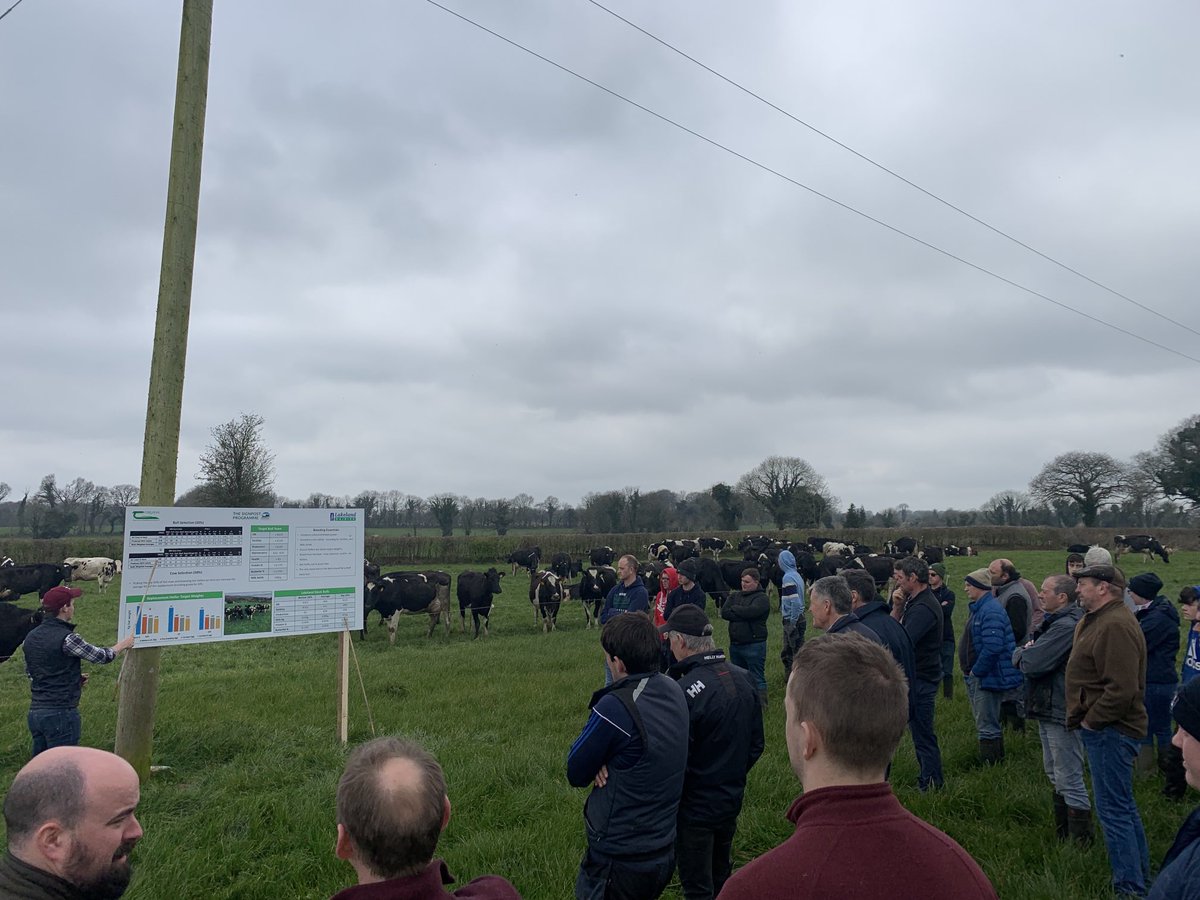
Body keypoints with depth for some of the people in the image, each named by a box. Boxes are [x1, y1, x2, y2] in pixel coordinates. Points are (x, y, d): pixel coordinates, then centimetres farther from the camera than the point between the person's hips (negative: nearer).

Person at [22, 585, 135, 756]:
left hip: (35, 711, 8)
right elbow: (103, 656, -7)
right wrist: (125, 643, 12)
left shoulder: (31, 637, 6)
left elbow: (30, 673, 19)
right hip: (61, 714, -8)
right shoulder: (66, 638, -18)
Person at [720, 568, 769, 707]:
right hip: (735, 644, 7)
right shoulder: (735, 596, 11)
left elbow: (749, 612, -22)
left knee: (757, 678, -1)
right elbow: (724, 612, -2)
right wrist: (743, 616, -13)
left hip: (754, 645, -6)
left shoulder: (761, 599, -5)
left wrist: (734, 608, -4)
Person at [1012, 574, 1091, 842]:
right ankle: (1062, 833, 33)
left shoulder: (1066, 626, -23)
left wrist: (1020, 653, -7)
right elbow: (1025, 654, 13)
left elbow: (1032, 663, -27)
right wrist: (1026, 652, -8)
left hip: (1062, 712, -11)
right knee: (1056, 776, 21)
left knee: (1069, 780, 0)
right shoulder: (1055, 621, 11)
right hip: (1049, 709, 11)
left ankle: (1080, 839, 11)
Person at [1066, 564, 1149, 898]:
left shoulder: (1115, 626, -22)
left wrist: (1091, 721, -18)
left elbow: (1122, 690, -29)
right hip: (1106, 730, 11)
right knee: (1123, 806, 21)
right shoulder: (1098, 620, 12)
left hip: (1109, 732, -11)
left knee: (1114, 811, -3)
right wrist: (1086, 720, 15)